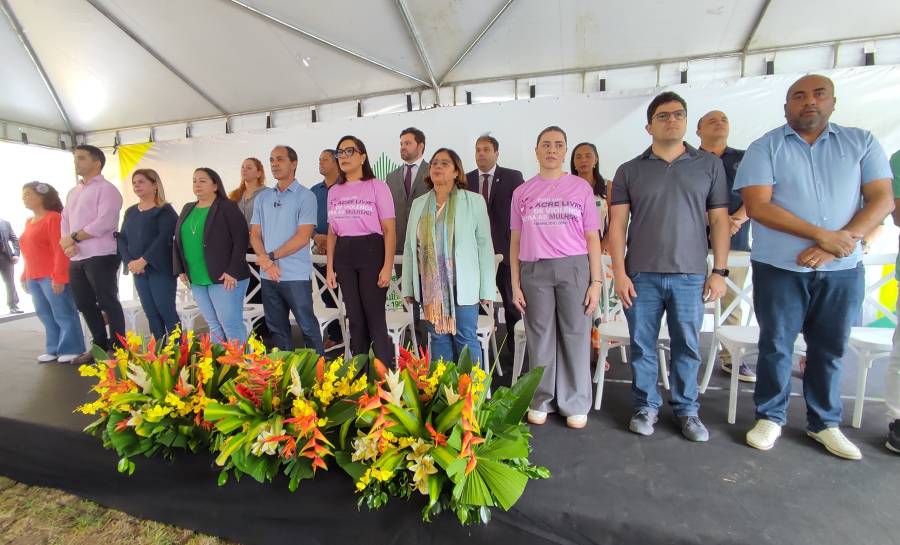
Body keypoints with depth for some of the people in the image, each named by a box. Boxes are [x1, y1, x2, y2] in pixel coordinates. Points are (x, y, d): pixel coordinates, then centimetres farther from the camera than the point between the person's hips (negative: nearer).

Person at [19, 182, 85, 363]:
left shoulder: (53, 217, -9)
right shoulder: (29, 222, 17)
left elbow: (60, 250, -16)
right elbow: (29, 254, 20)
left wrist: (58, 276, -20)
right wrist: (25, 277, 17)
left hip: (52, 277, -9)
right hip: (34, 278, 9)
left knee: (63, 314, -3)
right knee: (45, 315, 12)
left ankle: (71, 350, 3)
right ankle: (53, 349, 20)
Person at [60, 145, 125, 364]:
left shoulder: (106, 189, -5)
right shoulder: (73, 193, 21)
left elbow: (105, 222, -16)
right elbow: (64, 220, 15)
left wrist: (74, 237, -9)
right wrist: (67, 242, -4)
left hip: (100, 256, -9)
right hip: (76, 259, 9)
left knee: (108, 303, -4)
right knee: (85, 304, 13)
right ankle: (101, 345, 24)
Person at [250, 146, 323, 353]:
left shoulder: (305, 196, -5)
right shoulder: (262, 198, 12)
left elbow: (303, 237, -13)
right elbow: (255, 234, 9)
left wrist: (271, 256, -10)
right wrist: (266, 262, -8)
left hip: (296, 275, -6)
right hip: (268, 276, 6)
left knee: (308, 327, 0)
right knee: (277, 328, 14)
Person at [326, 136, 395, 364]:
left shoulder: (377, 186, -2)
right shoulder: (334, 191, 13)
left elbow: (389, 230, -6)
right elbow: (332, 232, 15)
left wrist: (388, 266, -14)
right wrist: (330, 268, 8)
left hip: (370, 252, -5)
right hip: (343, 255, 5)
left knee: (375, 318, -2)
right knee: (355, 318, 11)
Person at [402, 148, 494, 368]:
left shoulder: (474, 201, 1)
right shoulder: (419, 204, 12)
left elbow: (485, 245, -2)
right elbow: (409, 247, 11)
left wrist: (487, 289, -6)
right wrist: (407, 287, 8)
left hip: (462, 285, -3)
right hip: (430, 285, 4)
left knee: (466, 338, 1)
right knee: (438, 337, 10)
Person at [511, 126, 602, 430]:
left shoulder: (581, 188, 6)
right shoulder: (522, 193, 9)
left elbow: (593, 238, 4)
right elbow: (515, 242, 8)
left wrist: (596, 281, -2)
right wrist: (515, 284, 3)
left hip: (574, 267, -1)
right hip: (534, 270, 1)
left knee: (575, 337, 4)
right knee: (540, 338, 8)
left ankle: (575, 405, 20)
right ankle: (541, 401, 23)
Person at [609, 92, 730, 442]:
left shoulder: (709, 166, 9)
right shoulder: (629, 171, 6)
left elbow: (719, 221, 7)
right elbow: (617, 225, 1)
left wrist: (719, 271, 0)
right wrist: (619, 273, -6)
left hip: (690, 276, 1)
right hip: (641, 276, 0)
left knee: (687, 347, 9)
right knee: (642, 346, 7)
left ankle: (687, 410, 27)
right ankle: (646, 406, 23)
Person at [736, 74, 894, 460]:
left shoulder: (861, 143, 9)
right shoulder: (765, 148, -1)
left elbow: (882, 199, 2)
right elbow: (757, 206, -12)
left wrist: (845, 240, -14)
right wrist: (822, 235, -16)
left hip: (842, 270, 3)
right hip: (779, 269, -3)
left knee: (830, 349, 12)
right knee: (776, 346, 5)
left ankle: (824, 423, 29)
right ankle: (770, 417, 21)